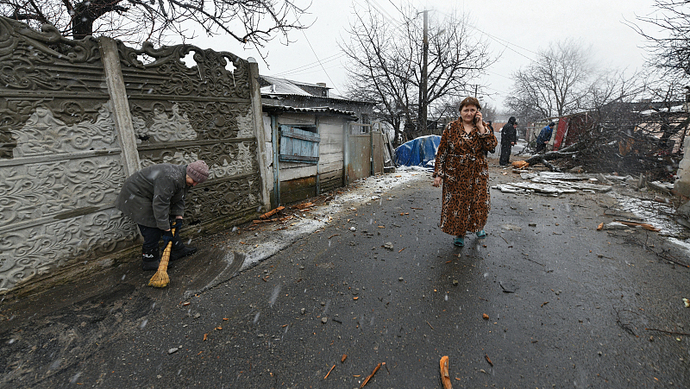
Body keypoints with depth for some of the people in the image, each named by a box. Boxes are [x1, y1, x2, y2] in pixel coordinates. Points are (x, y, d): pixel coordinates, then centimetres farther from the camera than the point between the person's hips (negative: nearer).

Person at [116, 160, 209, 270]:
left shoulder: (185, 179, -5)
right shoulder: (170, 178, -37)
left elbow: (179, 200, 4)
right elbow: (160, 205, -36)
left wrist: (178, 217, -8)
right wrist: (166, 230, -31)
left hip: (152, 196, 10)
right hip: (136, 197, -10)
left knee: (173, 224, 9)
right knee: (153, 229, -10)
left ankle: (177, 249, 21)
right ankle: (149, 261, 4)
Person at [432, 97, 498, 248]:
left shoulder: (482, 127, 5)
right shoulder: (451, 127, -2)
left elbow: (491, 145, -10)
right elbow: (442, 151, -4)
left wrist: (480, 126, -13)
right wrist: (438, 173, -8)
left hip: (477, 173, 2)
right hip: (455, 173, -2)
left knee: (479, 202, 9)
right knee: (456, 203, 3)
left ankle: (478, 227, 38)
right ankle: (459, 234, 22)